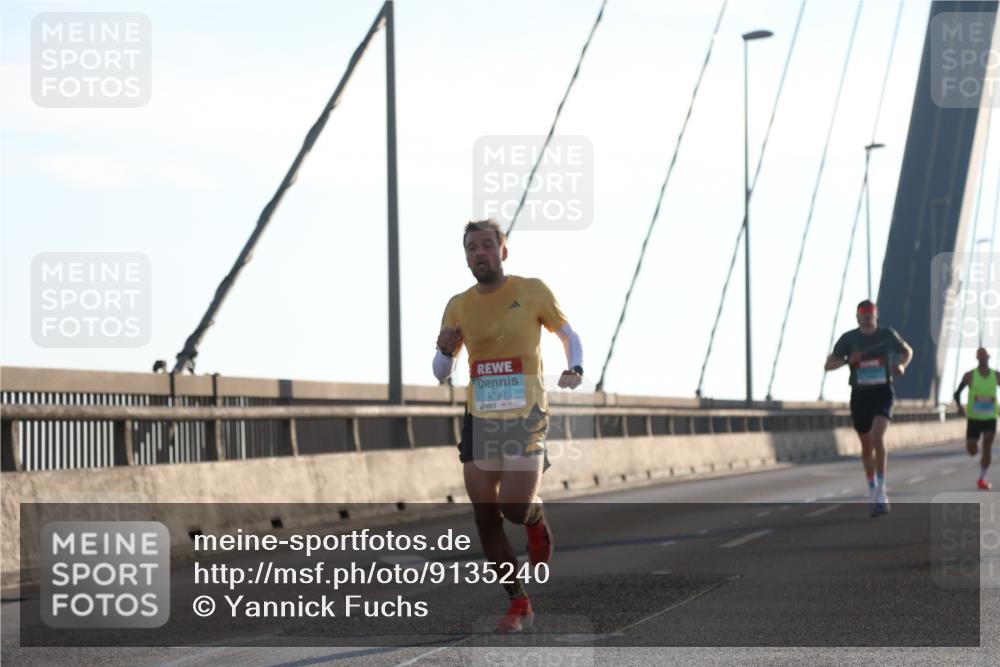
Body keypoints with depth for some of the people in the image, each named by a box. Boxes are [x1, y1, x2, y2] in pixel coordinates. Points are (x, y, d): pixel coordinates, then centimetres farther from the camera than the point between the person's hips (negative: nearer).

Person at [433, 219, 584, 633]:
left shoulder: (532, 291, -2)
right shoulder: (458, 307, 6)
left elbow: (567, 333, 12)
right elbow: (440, 374, 12)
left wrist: (575, 369, -8)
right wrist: (445, 350, -10)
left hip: (526, 417, -3)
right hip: (479, 419, 3)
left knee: (515, 508, -16)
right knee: (486, 517, -1)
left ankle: (537, 520, 23)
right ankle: (519, 605, 11)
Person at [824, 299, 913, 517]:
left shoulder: (887, 334, 0)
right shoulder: (848, 338, -2)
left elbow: (908, 351, 17)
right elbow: (829, 365, 0)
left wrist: (902, 366, -5)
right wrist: (848, 360, -20)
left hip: (882, 393, -2)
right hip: (860, 395, 2)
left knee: (878, 437, -24)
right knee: (867, 446, 10)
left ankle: (881, 491, -17)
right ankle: (873, 492, 27)